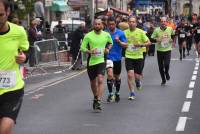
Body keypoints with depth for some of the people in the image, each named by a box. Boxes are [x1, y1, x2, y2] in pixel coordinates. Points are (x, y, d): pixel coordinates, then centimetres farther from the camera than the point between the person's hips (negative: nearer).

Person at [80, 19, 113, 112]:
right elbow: (82, 48, -4)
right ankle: (95, 98, 40)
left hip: (101, 61, 0)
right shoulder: (88, 36, -6)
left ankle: (98, 102, -19)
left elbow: (110, 42, 23)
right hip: (91, 62, 1)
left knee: (100, 80, -18)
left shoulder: (106, 35, 2)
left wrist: (108, 49, 3)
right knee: (93, 82, 14)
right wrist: (90, 51, -21)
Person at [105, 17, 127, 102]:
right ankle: (110, 94, -11)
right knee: (110, 74, -21)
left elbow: (125, 45, -2)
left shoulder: (120, 33, -3)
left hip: (117, 58, 2)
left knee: (117, 77, 14)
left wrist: (119, 41, -19)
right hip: (108, 57, -1)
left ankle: (117, 93, 34)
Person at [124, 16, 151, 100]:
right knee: (130, 75, -10)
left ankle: (138, 81, 41)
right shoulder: (125, 32, 2)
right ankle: (132, 93, 2)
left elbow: (149, 42, -1)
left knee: (137, 76, 3)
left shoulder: (140, 32, -4)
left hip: (138, 56, -1)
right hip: (128, 56, 1)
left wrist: (141, 44, -19)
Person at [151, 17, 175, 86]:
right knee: (160, 67, 6)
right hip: (159, 50, 1)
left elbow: (174, 35, 18)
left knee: (166, 64, -18)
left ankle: (166, 73, 17)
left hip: (167, 50, -1)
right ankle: (163, 80, 25)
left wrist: (172, 39, 0)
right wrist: (156, 39, -20)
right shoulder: (156, 30, -6)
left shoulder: (170, 29, -2)